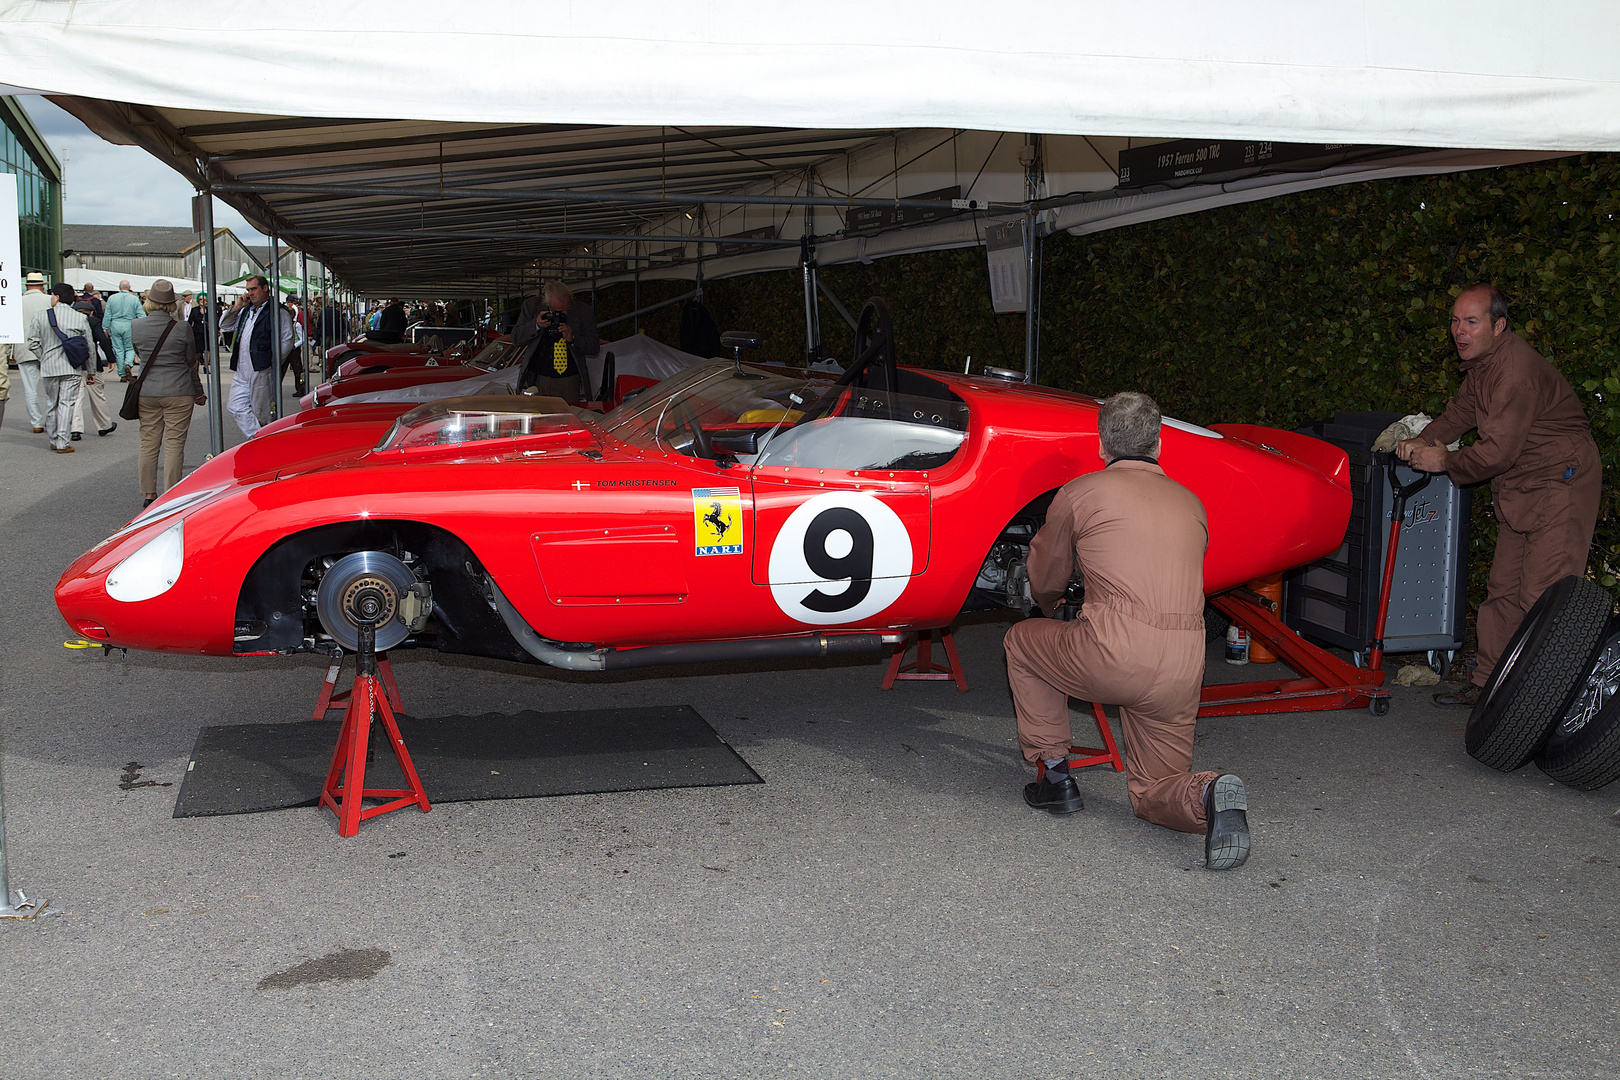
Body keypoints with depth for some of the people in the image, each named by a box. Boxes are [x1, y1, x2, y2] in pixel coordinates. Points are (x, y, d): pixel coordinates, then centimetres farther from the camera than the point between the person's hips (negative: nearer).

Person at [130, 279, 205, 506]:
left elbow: (138, 354, 13)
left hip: (147, 392, 3)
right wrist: (198, 392, 12)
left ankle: (149, 494, 17)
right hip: (178, 393, -3)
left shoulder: (137, 327, -3)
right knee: (174, 444, 1)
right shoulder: (182, 329, -10)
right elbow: (192, 363, 0)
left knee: (148, 443, 11)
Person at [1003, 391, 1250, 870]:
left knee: (1022, 642, 25)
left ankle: (1054, 774, 21)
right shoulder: (1190, 503, 20)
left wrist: (1050, 606, 45)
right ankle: (1210, 795, -14)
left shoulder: (1079, 493, 8)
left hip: (1112, 655, -5)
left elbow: (1045, 584, 21)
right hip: (1184, 669, 5)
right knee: (1154, 795, 20)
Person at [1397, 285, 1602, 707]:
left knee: (1542, 597, -13)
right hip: (1520, 490, 10)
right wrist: (1423, 441, 0)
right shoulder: (1481, 363, 7)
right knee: (1503, 591, 12)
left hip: (1561, 485, -10)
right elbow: (1459, 413, 18)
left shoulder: (1518, 370, -24)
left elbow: (1497, 453, -25)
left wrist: (1444, 461, -11)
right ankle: (1486, 684, 19)